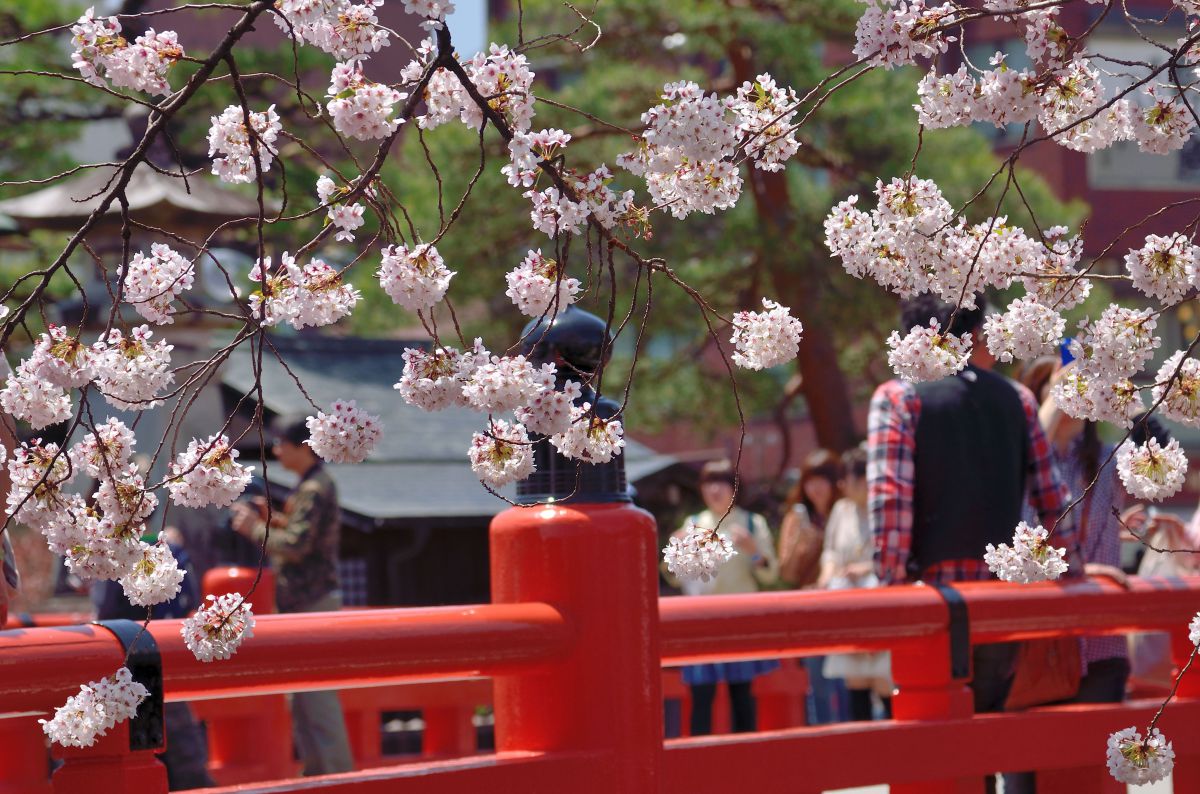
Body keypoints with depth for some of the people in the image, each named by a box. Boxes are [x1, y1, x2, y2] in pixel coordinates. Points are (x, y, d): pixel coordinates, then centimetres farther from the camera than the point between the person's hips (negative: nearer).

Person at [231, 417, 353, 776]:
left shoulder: (314, 490, -16)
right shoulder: (316, 484, 16)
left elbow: (295, 546, -22)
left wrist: (255, 528, -10)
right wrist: (274, 520, 13)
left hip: (311, 604, -11)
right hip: (308, 602, 11)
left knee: (318, 699, -9)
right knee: (304, 702, 14)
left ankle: (338, 778, -7)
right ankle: (316, 773, 19)